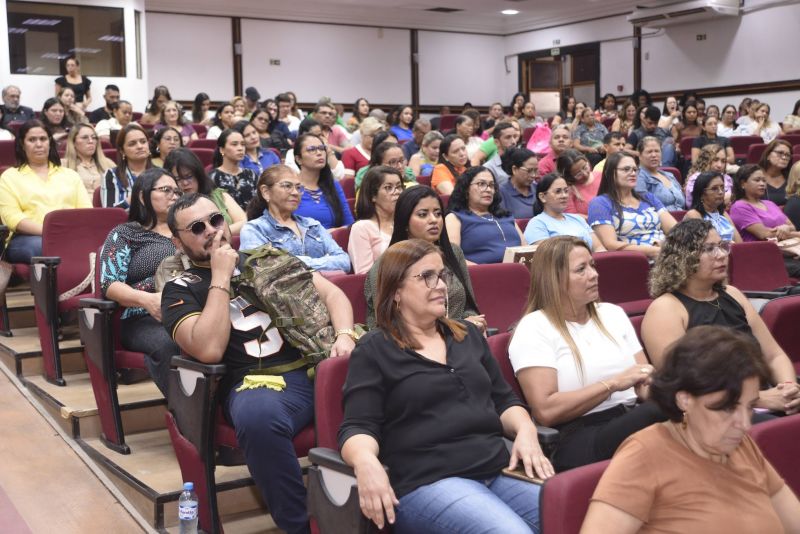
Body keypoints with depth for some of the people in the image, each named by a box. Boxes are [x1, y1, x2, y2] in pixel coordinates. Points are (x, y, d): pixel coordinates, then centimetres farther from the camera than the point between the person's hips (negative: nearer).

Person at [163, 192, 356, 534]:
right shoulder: (181, 289, 10)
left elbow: (331, 292, 15)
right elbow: (209, 350, -9)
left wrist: (344, 335, -5)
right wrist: (221, 277, -3)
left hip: (322, 362, 4)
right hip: (259, 383, -3)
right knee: (258, 416, -40)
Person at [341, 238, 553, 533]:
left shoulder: (468, 335, 21)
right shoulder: (373, 351, 4)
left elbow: (504, 400, 22)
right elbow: (358, 427, -4)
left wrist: (525, 429, 0)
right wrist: (365, 460, -27)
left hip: (498, 470, 6)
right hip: (427, 481, -5)